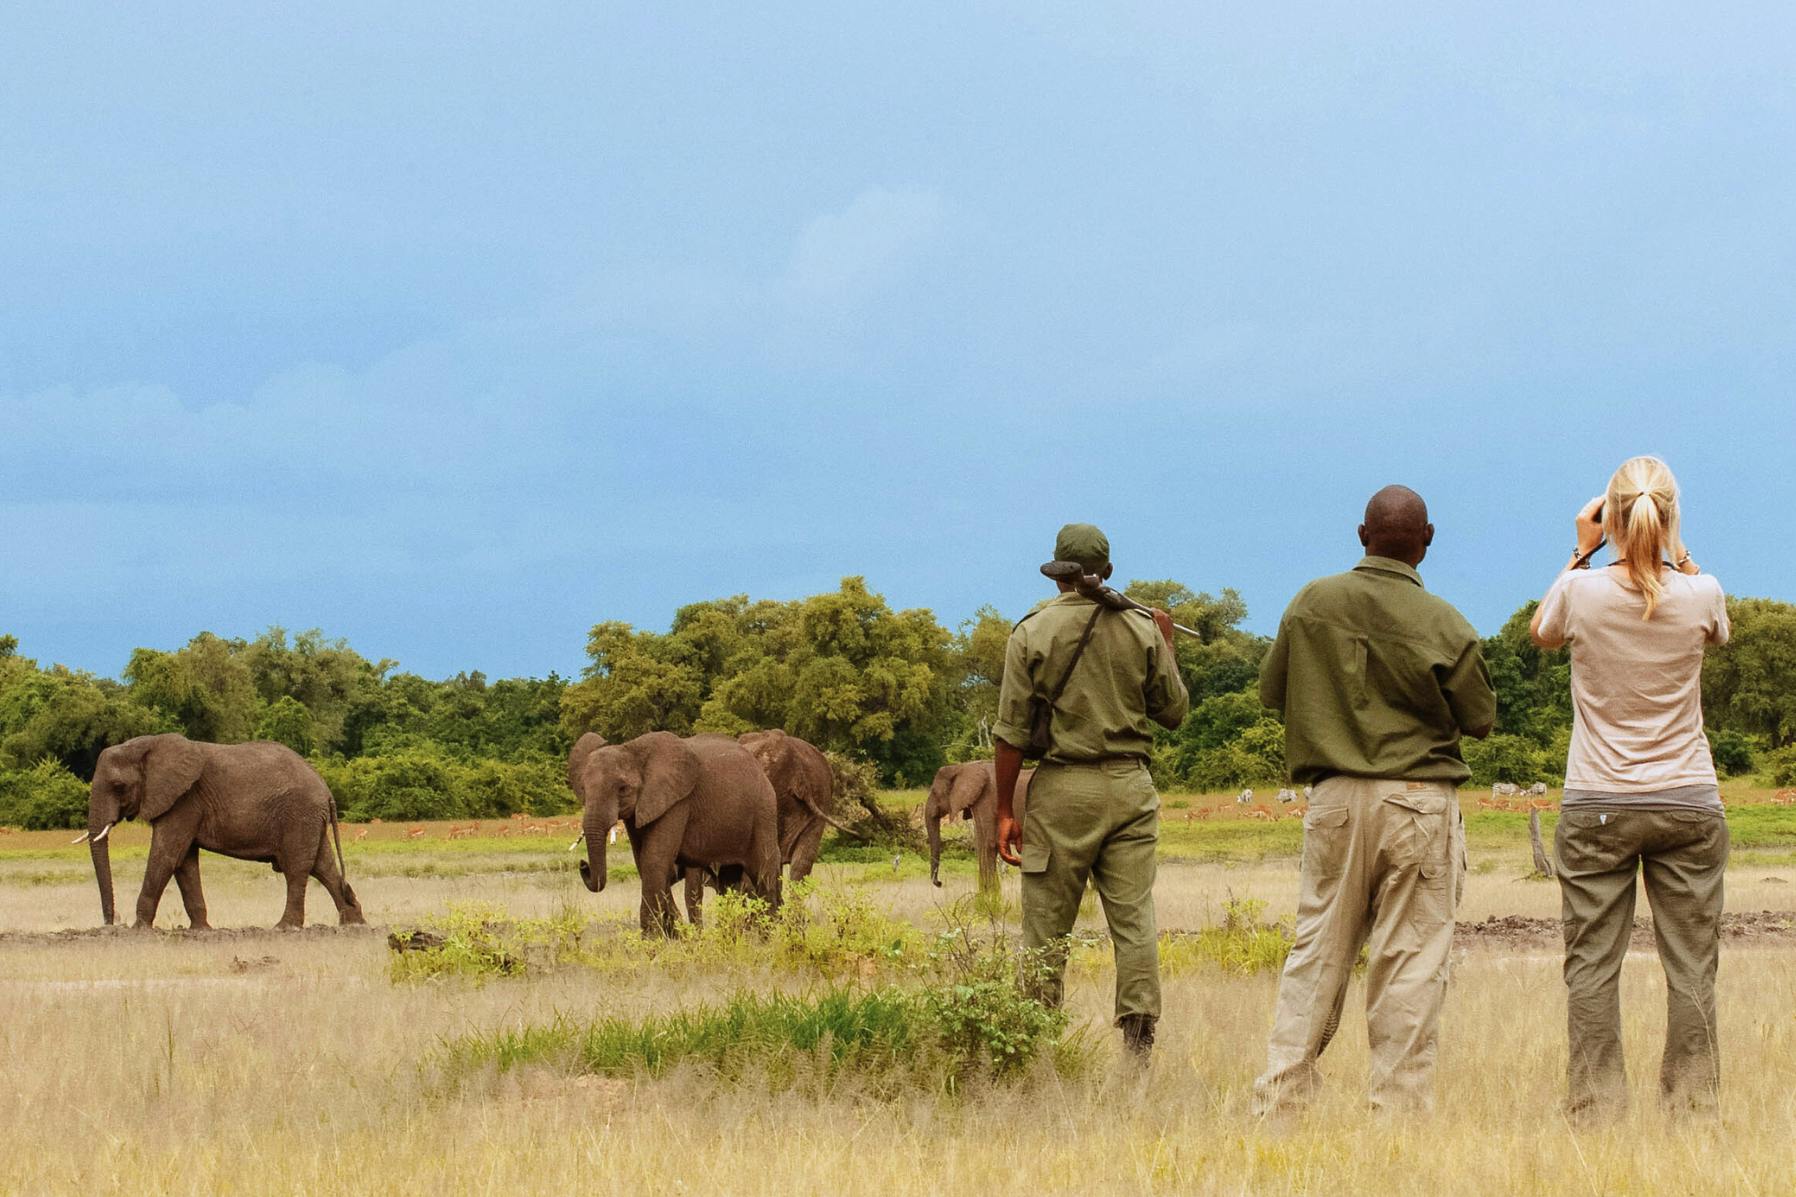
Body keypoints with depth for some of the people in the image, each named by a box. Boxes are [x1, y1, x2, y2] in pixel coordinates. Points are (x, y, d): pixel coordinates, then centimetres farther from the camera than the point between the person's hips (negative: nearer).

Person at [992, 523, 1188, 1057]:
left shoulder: (1032, 631, -2)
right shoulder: (1142, 629, 3)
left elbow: (1012, 731, -4)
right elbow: (1173, 711, 12)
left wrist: (1005, 811, 1)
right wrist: (1166, 646, 26)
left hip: (1061, 788, -2)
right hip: (1129, 785, 2)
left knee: (1046, 928, 3)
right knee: (1134, 921, 2)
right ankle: (1138, 1044, -2)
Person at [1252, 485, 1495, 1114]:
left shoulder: (1312, 603, -1)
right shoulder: (1442, 624, -10)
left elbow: (1272, 690, 11)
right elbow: (1481, 718, 2)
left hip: (1335, 801, 3)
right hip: (1419, 802, -3)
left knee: (1317, 951, 8)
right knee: (1411, 958, 2)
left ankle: (1278, 1096, 6)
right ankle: (1399, 1101, 1)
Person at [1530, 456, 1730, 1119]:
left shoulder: (1582, 593, -10)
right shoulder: (1699, 595, -8)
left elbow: (1541, 632, 15)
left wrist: (1581, 552, 13)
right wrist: (1677, 552, 16)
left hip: (1596, 807, -1)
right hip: (1688, 803, 1)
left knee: (1592, 963, 4)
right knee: (1690, 964, 5)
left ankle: (1595, 1106, 2)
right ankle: (1692, 1103, 4)